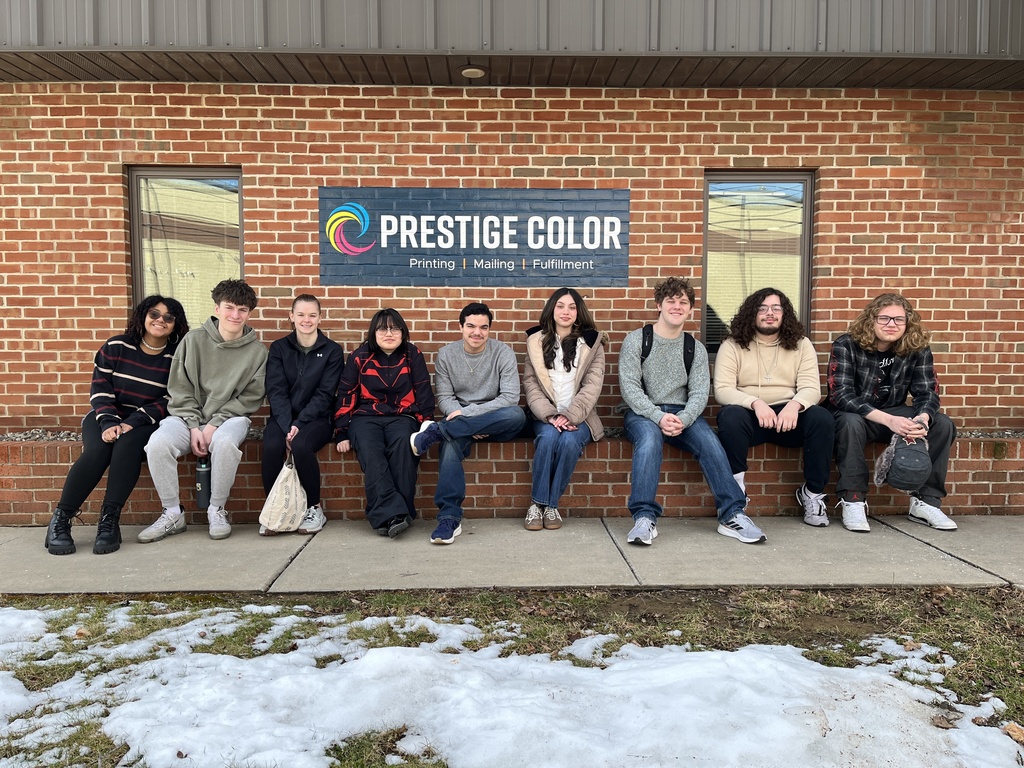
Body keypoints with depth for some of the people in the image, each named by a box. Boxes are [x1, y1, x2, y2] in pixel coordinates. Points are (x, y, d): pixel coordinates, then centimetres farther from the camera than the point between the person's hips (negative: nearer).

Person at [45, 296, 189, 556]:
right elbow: (99, 390, 0)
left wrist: (132, 423, -19)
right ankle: (60, 520, -17)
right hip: (106, 417, 1)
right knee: (97, 450, -29)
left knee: (128, 445, -33)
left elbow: (168, 402, -7)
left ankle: (109, 520, -30)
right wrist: (108, 423, -16)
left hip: (145, 422, -1)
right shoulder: (116, 347, 3)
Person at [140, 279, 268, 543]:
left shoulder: (257, 351, 1)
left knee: (224, 442, -36)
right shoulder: (194, 340, 3)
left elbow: (251, 397, -2)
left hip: (230, 417, -1)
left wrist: (214, 425, -12)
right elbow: (180, 389, 2)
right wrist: (194, 427, -10)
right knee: (157, 443, -28)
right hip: (188, 415, 2)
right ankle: (172, 514, -9)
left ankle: (217, 510, -13)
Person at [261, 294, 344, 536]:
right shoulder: (279, 348, 8)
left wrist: (299, 424, -18)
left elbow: (324, 395, -5)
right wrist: (287, 426, -18)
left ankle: (314, 508, -11)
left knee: (301, 445, -33)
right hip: (283, 417, 2)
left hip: (317, 418, -2)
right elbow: (276, 391, -2)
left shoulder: (332, 351, 3)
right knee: (272, 447, -30)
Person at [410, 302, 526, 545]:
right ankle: (449, 517, -35)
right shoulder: (446, 355, 3)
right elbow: (444, 398, -1)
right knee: (451, 443, -35)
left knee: (517, 415, -35)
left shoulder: (503, 353, -4)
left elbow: (510, 397, -13)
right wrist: (469, 425, -19)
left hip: (496, 424, 0)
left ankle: (436, 431, -31)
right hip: (460, 423, 0)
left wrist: (467, 413, -21)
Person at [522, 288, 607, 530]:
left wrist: (569, 416, -17)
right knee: (548, 437, -33)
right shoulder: (536, 341, 11)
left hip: (578, 416, 0)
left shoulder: (592, 342, 8)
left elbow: (592, 386, -2)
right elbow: (530, 384, 2)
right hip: (545, 416, 1)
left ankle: (551, 505, -16)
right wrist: (550, 415, -14)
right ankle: (537, 504, -19)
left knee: (569, 441, -32)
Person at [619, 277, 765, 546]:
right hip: (643, 413, -3)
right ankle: (644, 518, -38)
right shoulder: (636, 340, 2)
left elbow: (700, 393, 1)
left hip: (682, 414, 3)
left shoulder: (696, 348, 12)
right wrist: (659, 417, -22)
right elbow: (629, 386, -8)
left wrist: (682, 420, -20)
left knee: (709, 441, -26)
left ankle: (732, 515, -21)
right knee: (650, 437, -36)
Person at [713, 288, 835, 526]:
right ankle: (735, 490, -18)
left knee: (822, 418, -27)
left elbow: (811, 388, -2)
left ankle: (813, 492, -8)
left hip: (788, 416, 2)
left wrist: (794, 405, -26)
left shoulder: (801, 344, 10)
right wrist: (755, 403, -27)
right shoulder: (732, 345, 3)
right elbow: (722, 390, -8)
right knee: (730, 416, -35)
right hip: (748, 414, -2)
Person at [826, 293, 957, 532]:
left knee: (943, 424, -16)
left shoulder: (918, 350, -5)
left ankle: (926, 500, -9)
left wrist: (922, 419, -34)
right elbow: (841, 395, -25)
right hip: (851, 414, -4)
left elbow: (927, 393, -8)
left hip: (895, 415, 5)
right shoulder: (846, 346, -17)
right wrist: (888, 420, -37)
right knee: (850, 422, -37)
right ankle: (853, 501, -27)